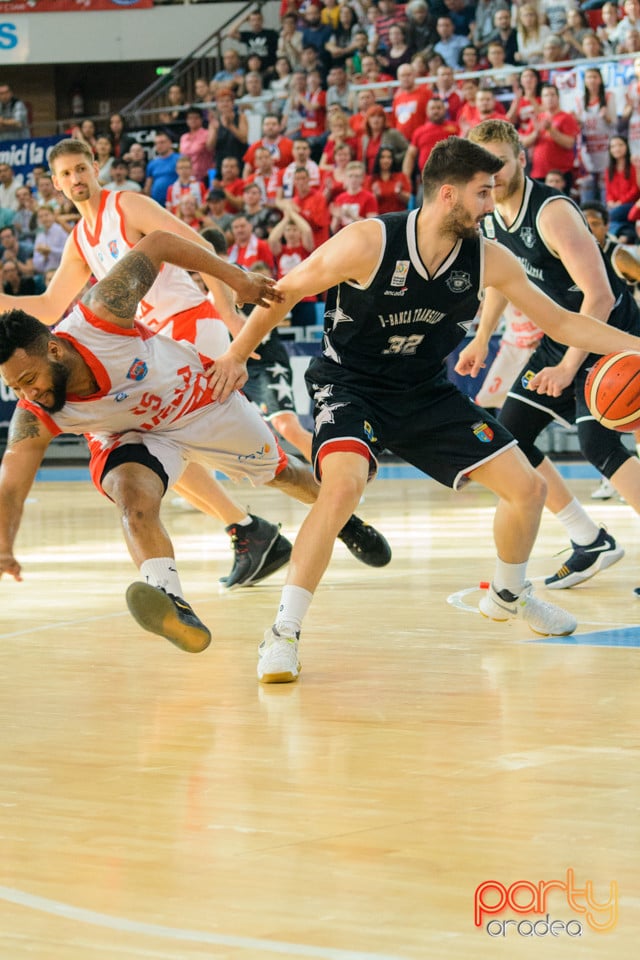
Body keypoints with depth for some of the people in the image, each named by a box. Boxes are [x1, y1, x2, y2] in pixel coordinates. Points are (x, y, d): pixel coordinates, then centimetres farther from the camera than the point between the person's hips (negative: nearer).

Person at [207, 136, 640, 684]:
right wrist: (236, 356, -8)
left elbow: (562, 323, -1)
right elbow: (286, 292, -10)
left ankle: (508, 595, 33)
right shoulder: (368, 243, -23)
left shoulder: (488, 260, -10)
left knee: (528, 488, 2)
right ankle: (283, 634, -24)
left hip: (425, 392, 5)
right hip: (349, 385, -5)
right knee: (343, 486, -34)